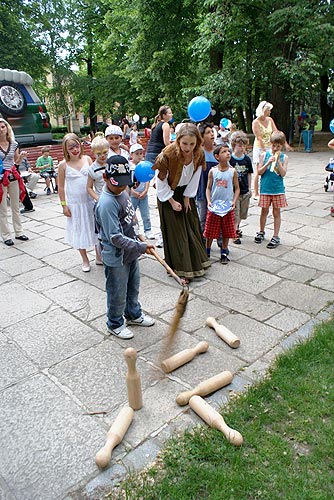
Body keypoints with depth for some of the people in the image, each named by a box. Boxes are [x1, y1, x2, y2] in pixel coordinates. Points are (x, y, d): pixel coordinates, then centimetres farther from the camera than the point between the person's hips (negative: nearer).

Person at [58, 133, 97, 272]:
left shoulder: (87, 159, -3)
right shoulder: (63, 165, -7)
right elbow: (61, 187, -2)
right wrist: (64, 205, -4)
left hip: (91, 201, 1)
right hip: (74, 203, -1)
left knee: (95, 228, 12)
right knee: (79, 230, 9)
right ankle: (85, 260, 26)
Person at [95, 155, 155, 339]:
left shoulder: (122, 191, 0)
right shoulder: (107, 203, -29)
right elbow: (115, 237, -31)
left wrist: (138, 237, 17)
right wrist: (141, 247, -28)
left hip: (131, 252, 9)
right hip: (116, 257, -9)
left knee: (133, 287, 26)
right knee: (118, 293, 11)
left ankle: (133, 314, 48)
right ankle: (115, 324, 34)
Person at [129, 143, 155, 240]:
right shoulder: (128, 165, -8)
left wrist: (145, 191, -8)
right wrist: (134, 192, -15)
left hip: (144, 194, 3)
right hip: (133, 195, -3)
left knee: (146, 214, 9)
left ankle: (148, 230, 20)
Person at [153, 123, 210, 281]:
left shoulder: (199, 154, -15)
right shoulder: (168, 154, -29)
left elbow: (195, 178, -1)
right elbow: (160, 180, -19)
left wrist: (187, 197, -1)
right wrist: (172, 201, -15)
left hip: (186, 192, 5)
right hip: (168, 194, -5)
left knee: (192, 225, 12)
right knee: (175, 230, -3)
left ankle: (196, 261, 31)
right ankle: (181, 269, 8)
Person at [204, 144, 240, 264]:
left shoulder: (233, 171, -2)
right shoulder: (212, 171, -3)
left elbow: (237, 188, 3)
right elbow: (208, 188, 2)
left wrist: (234, 201, -9)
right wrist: (208, 201, -11)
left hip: (228, 206, 1)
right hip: (214, 206, 0)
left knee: (226, 231, 8)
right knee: (210, 231, 8)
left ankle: (224, 253, 22)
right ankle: (207, 252, 25)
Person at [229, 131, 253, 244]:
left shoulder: (247, 159, 3)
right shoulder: (229, 159, -11)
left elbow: (249, 174, 11)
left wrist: (249, 188, 12)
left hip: (245, 191, 5)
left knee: (242, 214, 16)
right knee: (234, 215, 0)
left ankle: (237, 228, 39)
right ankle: (234, 234, 11)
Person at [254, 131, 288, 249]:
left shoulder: (284, 157, 0)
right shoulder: (264, 155, 0)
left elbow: (283, 173, -10)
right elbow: (259, 172, -4)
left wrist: (278, 160, -16)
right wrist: (268, 163, -18)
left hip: (278, 189, 0)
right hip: (265, 188, 0)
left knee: (276, 213, 5)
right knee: (264, 211, 11)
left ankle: (276, 237, 11)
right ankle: (261, 232, 30)